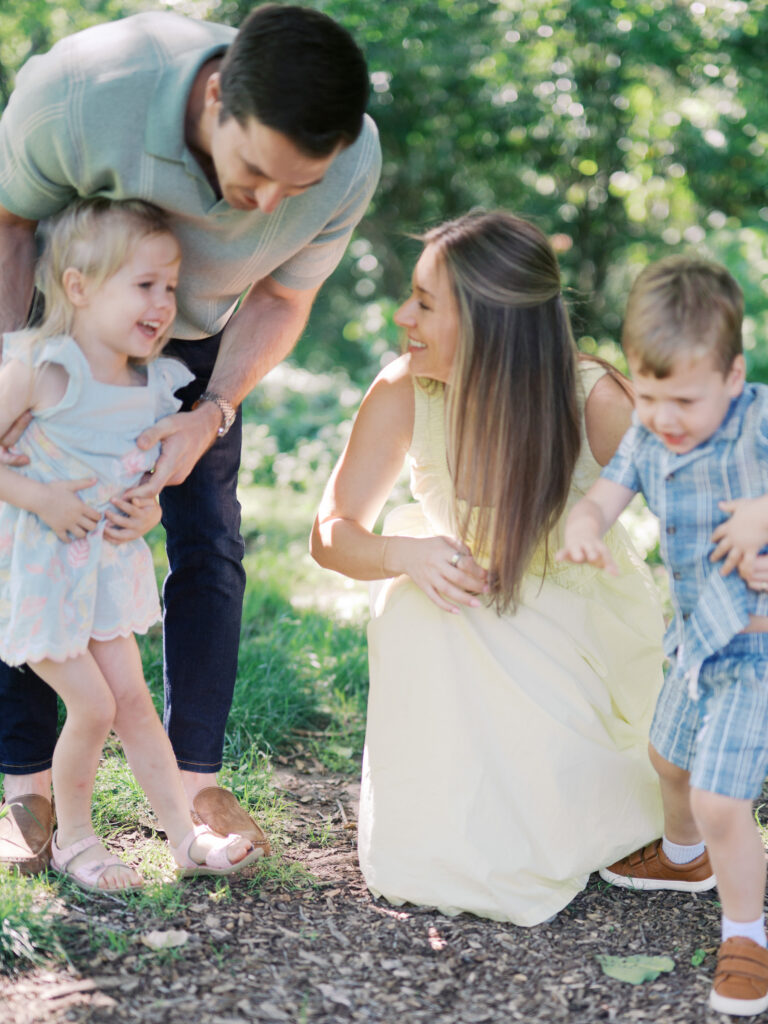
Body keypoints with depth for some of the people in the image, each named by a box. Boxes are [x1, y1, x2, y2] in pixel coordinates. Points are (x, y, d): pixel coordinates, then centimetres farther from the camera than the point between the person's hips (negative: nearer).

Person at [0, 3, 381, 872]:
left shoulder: (351, 163, -32)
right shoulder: (79, 91, -42)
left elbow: (281, 299, -14)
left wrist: (211, 414, -27)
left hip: (197, 338, 2)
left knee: (207, 547, -1)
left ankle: (194, 780, 12)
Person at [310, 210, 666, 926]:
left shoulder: (596, 404, -27)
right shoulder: (405, 393, -20)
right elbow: (331, 533, -13)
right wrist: (402, 552, -35)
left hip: (583, 629, -2)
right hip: (467, 614, 2)